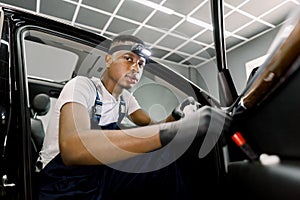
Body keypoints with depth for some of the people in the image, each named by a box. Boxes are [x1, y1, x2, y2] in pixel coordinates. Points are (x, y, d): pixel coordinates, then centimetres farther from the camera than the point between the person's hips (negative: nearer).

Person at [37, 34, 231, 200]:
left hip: (102, 171, 7)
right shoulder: (82, 86, -18)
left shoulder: (126, 98, 5)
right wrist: (172, 130, -46)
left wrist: (176, 116, -19)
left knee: (167, 161, -10)